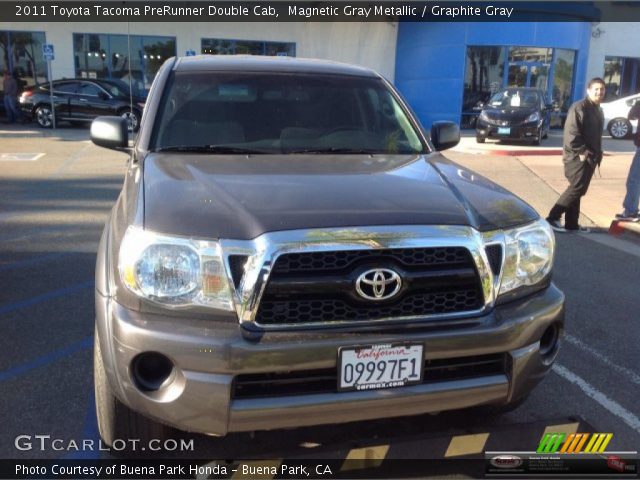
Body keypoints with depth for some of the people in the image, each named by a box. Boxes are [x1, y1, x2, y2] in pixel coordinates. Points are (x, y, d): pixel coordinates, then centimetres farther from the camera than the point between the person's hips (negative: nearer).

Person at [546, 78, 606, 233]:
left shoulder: (598, 110, 19)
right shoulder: (579, 107, -13)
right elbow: (571, 133, -20)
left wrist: (596, 153, 15)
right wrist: (581, 151, -21)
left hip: (590, 157, 9)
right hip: (577, 156, -9)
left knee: (578, 190, 10)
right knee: (576, 189, -12)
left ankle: (571, 224, 15)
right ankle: (553, 217, -6)